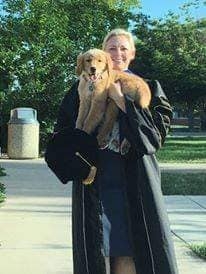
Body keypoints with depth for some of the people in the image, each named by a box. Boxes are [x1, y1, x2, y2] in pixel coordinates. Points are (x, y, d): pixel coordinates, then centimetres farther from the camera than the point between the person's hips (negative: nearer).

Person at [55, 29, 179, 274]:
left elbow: (157, 134, -5)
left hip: (134, 183, -1)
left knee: (129, 254, -4)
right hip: (94, 184, 1)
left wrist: (122, 101, -10)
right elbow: (63, 130, 12)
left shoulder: (148, 89, 9)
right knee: (95, 253, 1)